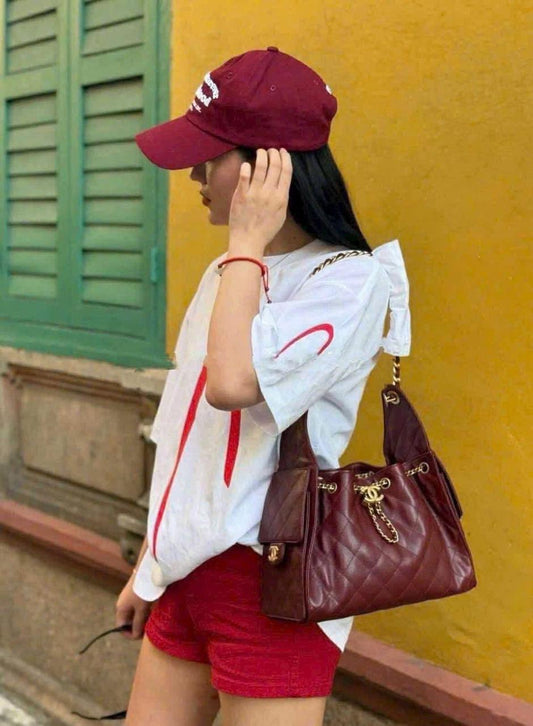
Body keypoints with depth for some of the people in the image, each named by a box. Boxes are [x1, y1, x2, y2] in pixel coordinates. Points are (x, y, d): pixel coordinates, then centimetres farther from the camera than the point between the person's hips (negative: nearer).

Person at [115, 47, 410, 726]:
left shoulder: (352, 280, -14)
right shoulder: (228, 274, 11)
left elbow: (232, 382, -31)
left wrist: (248, 243, -19)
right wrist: (149, 564, 19)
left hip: (265, 585, -7)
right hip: (186, 573, 8)